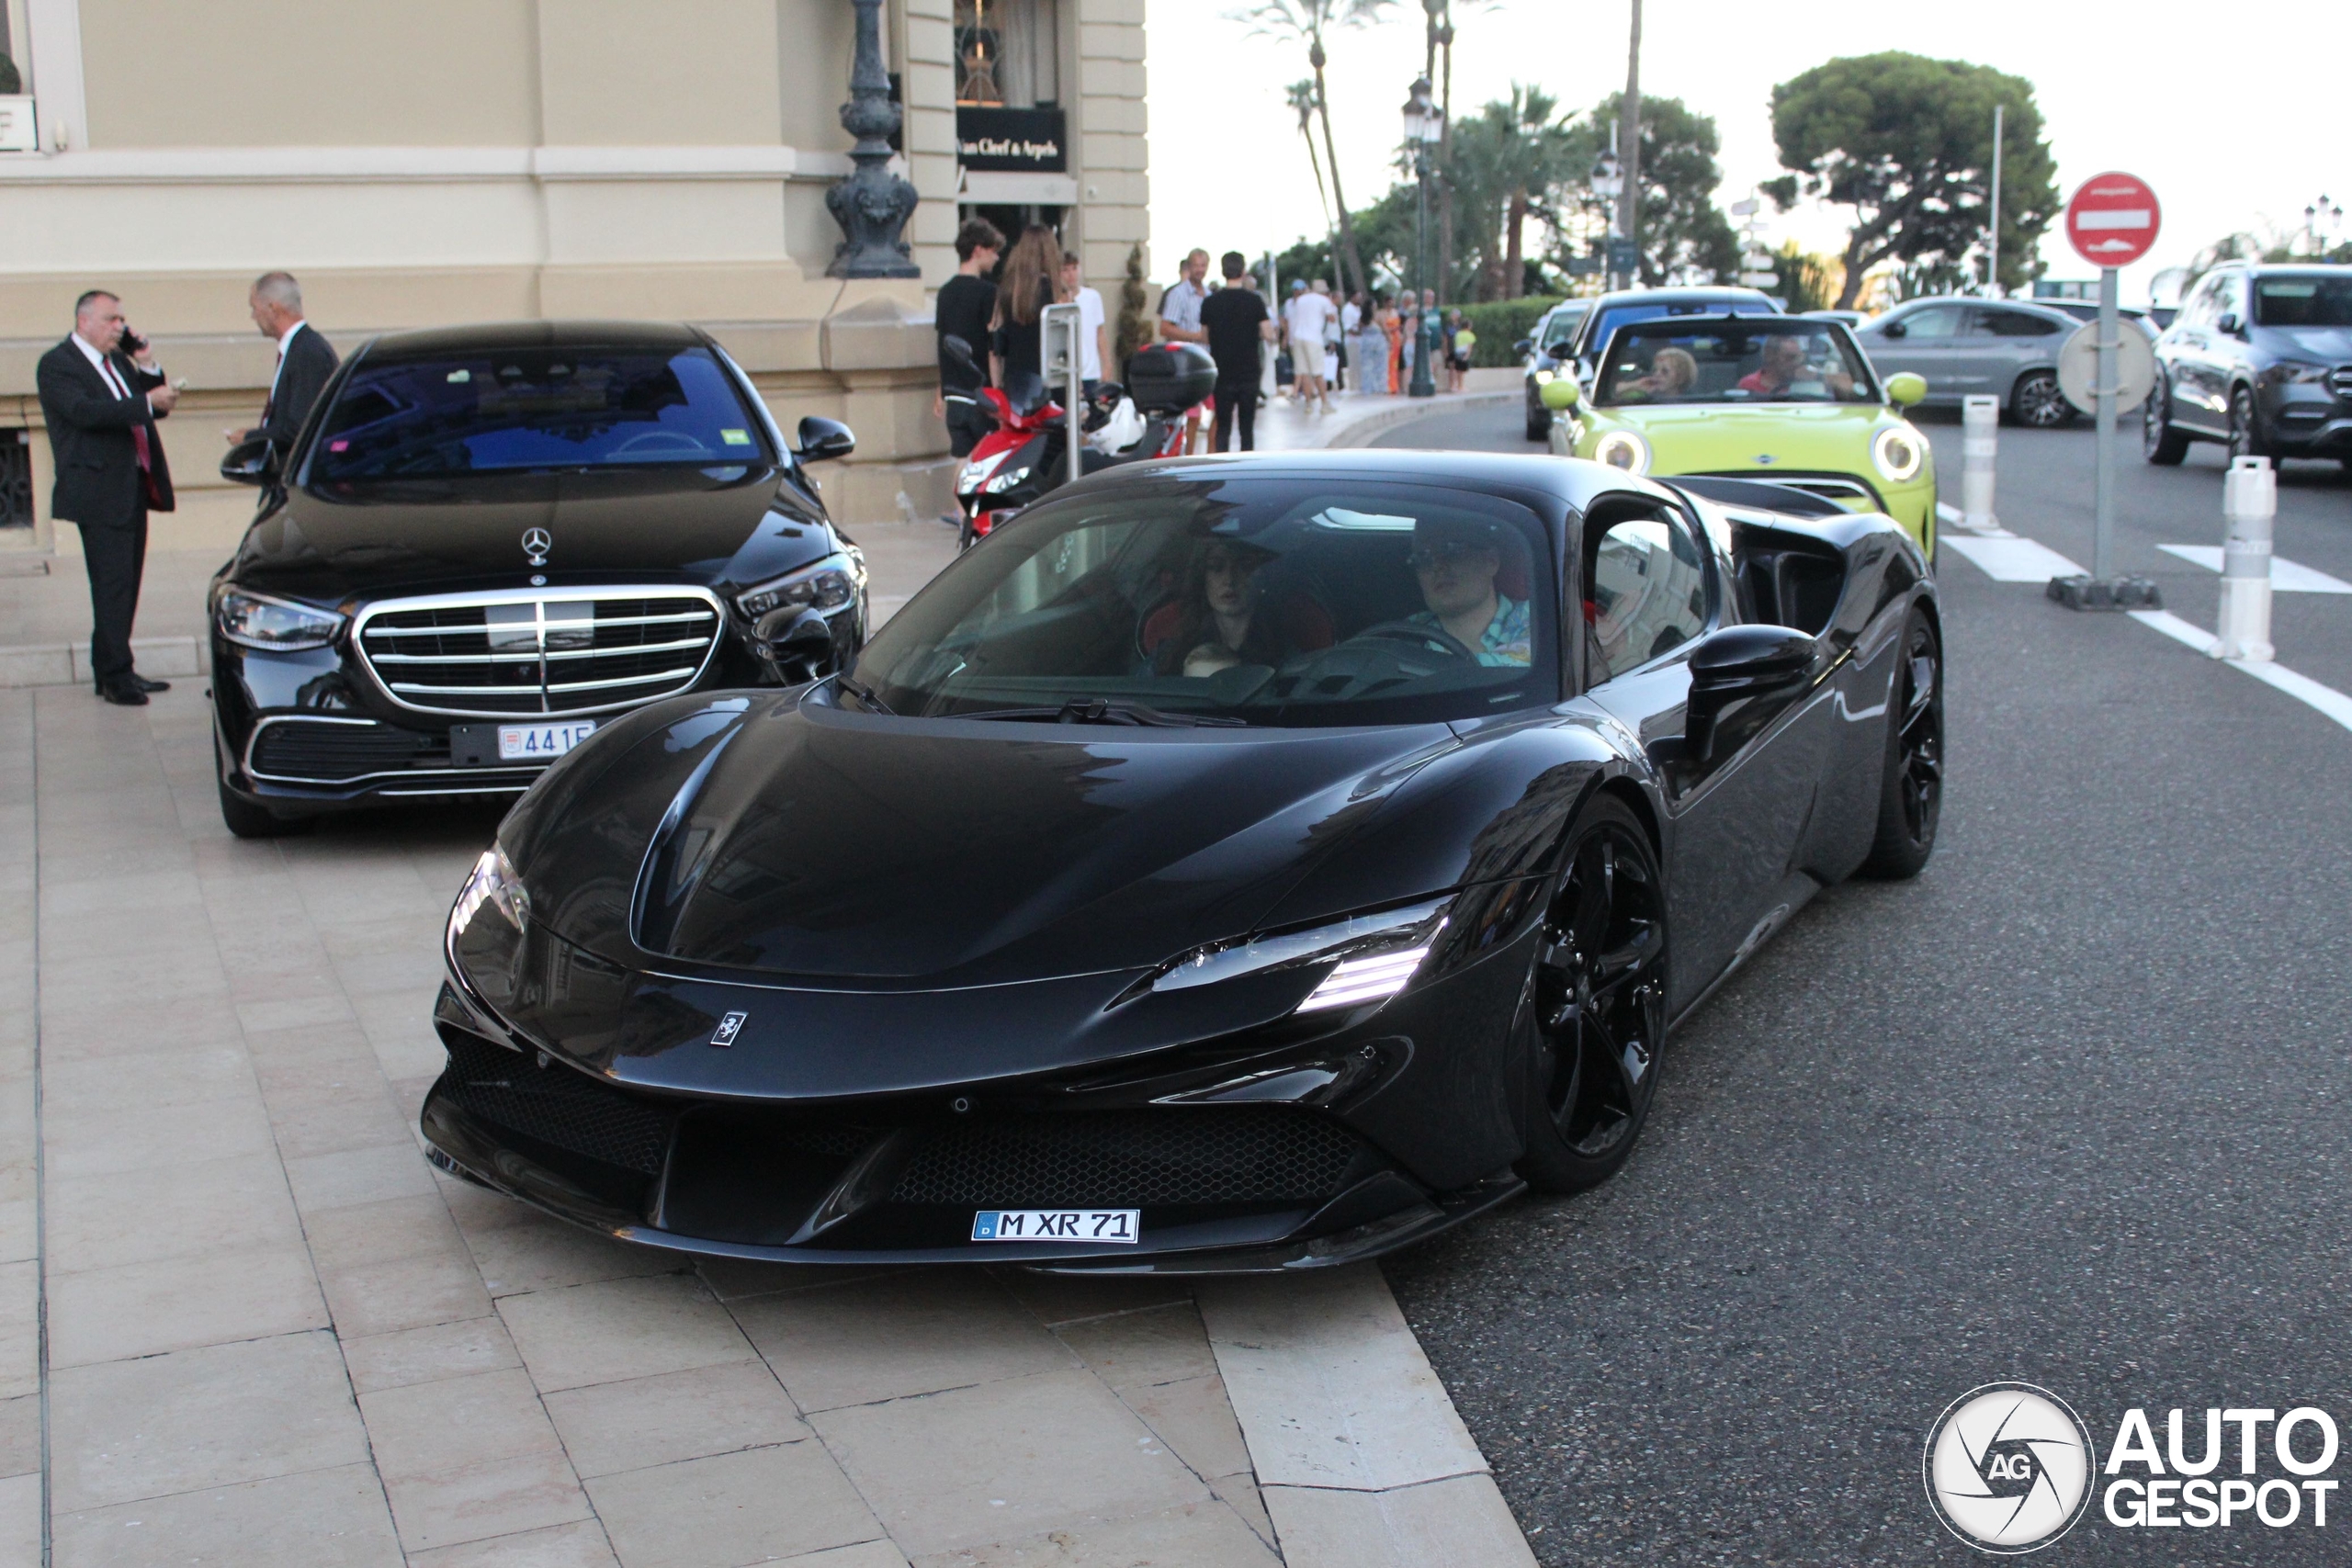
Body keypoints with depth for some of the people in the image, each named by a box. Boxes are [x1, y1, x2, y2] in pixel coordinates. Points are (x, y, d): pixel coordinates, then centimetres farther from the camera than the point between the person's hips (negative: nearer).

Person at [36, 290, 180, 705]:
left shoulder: (119, 361, 18)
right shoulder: (57, 364, -6)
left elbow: (155, 407, 16)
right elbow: (85, 411, -22)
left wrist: (147, 367, 2)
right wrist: (147, 402, -25)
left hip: (133, 489, 8)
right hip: (100, 492, -8)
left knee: (125, 583, 11)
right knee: (113, 585, -8)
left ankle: (112, 670, 18)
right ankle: (115, 675, -4)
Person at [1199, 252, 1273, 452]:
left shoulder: (1210, 302, -1)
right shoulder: (1254, 300, -6)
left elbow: (1205, 335, 8)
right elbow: (1269, 335, -9)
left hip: (1222, 374, 1)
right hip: (1248, 374, -1)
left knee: (1222, 427, 7)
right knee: (1247, 428, 7)